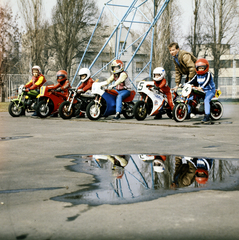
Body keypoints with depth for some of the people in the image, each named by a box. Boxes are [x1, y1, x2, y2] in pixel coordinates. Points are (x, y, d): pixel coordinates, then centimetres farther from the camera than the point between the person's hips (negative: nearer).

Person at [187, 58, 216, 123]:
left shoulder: (208, 74, -10)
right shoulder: (197, 76, 11)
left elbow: (206, 81, -27)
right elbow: (192, 81, 5)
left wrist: (201, 87, -44)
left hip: (210, 90, -7)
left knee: (206, 100, -32)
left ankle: (207, 116, -36)